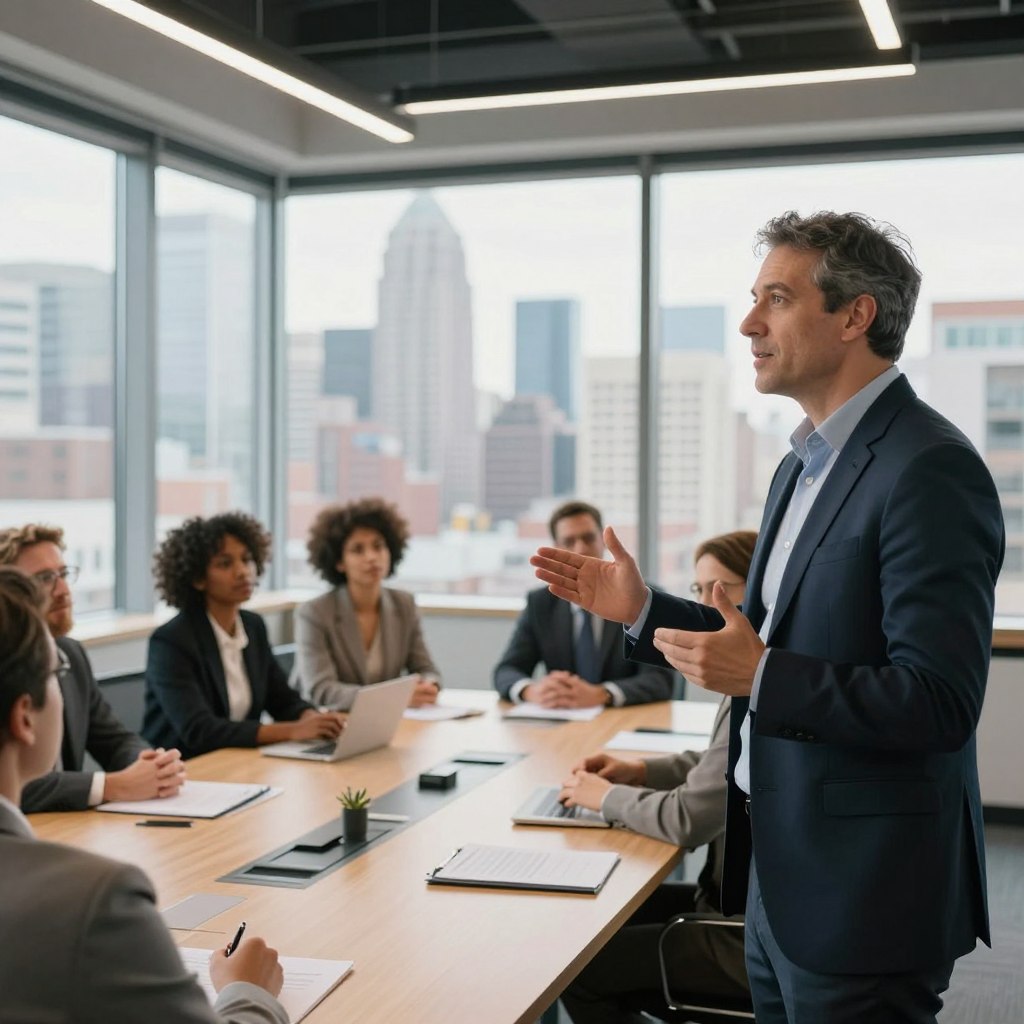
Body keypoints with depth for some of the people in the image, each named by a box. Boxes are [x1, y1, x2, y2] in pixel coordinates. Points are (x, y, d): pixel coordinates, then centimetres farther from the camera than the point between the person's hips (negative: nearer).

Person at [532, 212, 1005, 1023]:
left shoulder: (929, 469, -19)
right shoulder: (804, 464, 11)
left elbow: (939, 702, -25)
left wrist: (760, 676, -26)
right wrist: (643, 609, 6)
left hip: (863, 891, -9)